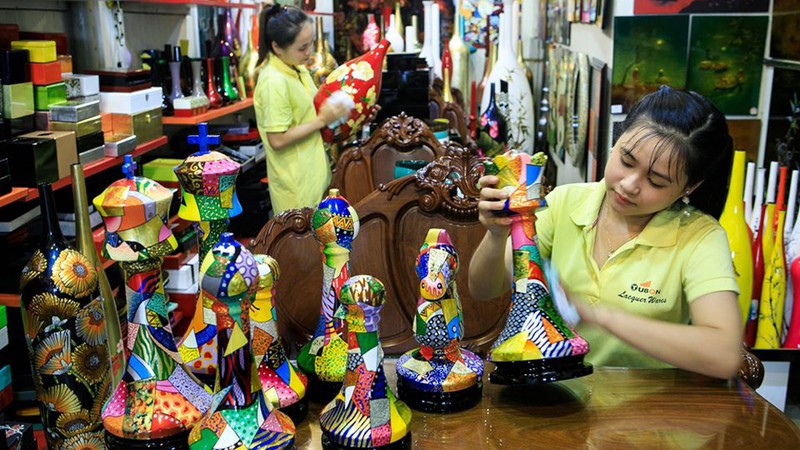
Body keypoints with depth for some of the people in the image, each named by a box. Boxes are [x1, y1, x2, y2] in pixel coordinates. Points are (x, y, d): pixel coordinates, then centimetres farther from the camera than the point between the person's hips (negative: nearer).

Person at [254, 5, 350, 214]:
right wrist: (322, 120, -21)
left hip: (312, 171, 9)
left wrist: (330, 108, -1)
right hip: (296, 182, -9)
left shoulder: (298, 68, 4)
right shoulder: (274, 82, -24)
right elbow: (277, 140, -24)